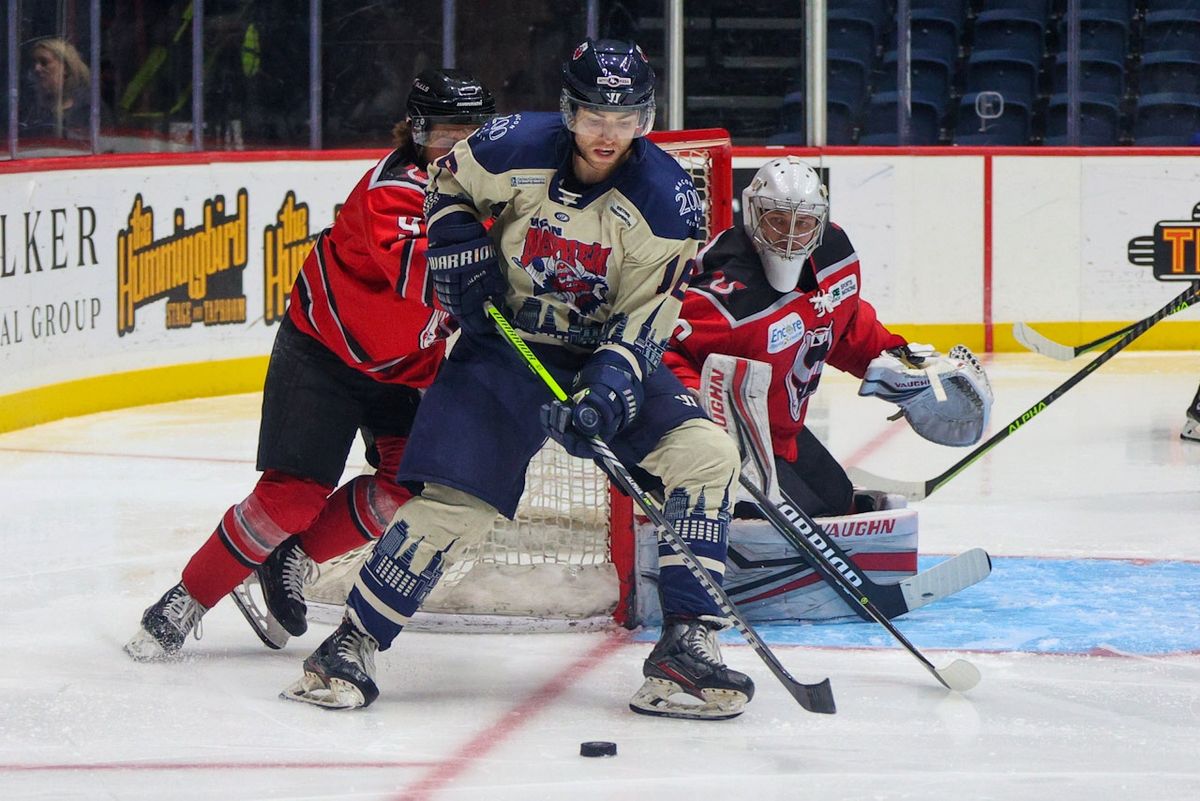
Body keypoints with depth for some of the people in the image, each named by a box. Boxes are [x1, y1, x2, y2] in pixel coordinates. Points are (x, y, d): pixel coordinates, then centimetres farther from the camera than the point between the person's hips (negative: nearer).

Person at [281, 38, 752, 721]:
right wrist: (462, 255, -7)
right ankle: (354, 644, 2)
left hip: (606, 352, 1)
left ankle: (687, 645, -15)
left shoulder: (666, 199, -16)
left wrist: (606, 392, -31)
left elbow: (642, 320, -16)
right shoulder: (514, 149, -14)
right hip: (506, 344, -1)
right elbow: (447, 185, 9)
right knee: (455, 498, -14)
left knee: (705, 453, -19)